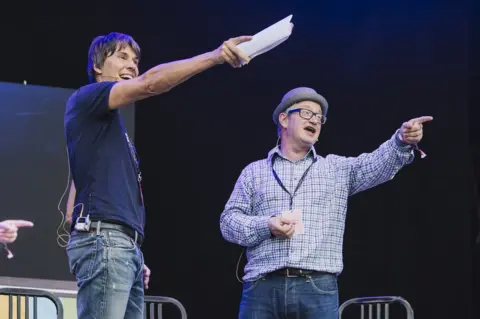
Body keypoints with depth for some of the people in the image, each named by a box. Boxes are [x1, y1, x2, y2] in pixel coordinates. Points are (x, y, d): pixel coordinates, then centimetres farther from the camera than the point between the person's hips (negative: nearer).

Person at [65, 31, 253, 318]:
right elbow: (150, 83, -15)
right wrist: (216, 56, -22)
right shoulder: (86, 100, 2)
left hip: (126, 245, 10)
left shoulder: (111, 124, 28)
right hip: (103, 241, -10)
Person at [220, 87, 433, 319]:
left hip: (318, 289, 0)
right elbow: (229, 221, 10)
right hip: (263, 288, 0)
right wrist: (266, 226, -9)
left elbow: (379, 164, 1)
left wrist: (402, 142, -19)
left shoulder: (337, 169, 17)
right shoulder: (254, 172, 17)